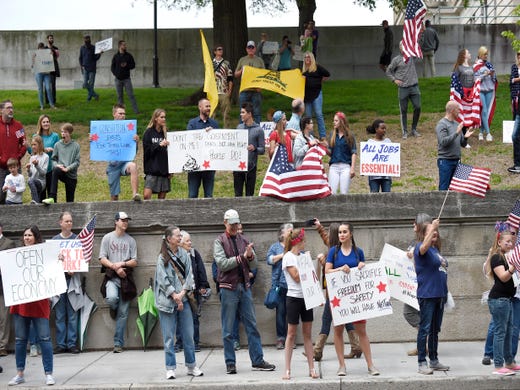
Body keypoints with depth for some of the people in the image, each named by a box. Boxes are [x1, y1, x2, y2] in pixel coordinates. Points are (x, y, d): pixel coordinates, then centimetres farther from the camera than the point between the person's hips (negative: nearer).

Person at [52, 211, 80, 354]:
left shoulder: (77, 239, 8)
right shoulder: (54, 240, 12)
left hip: (72, 278, -1)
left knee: (72, 314, -3)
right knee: (59, 314, 1)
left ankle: (72, 343, 1)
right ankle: (60, 344, 4)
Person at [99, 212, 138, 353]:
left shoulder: (130, 240, 12)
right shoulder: (107, 238, 7)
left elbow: (134, 262, 8)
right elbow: (102, 259, 2)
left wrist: (122, 264, -9)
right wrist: (115, 267, -11)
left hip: (126, 278, 2)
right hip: (111, 277, -2)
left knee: (123, 313, -1)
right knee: (112, 298, -32)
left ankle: (118, 343, 4)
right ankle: (113, 309, 6)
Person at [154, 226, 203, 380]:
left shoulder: (184, 255, 9)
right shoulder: (162, 257, -1)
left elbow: (189, 275, 4)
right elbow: (163, 279, -6)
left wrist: (182, 293, -7)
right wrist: (174, 295, -12)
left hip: (184, 299, 3)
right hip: (167, 301, -3)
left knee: (188, 335, 6)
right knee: (169, 337, 0)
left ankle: (191, 366, 16)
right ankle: (170, 368, 5)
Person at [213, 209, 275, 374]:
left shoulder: (244, 240, 11)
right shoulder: (219, 241, 0)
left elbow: (254, 266, 8)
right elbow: (222, 263, -14)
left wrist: (251, 256, -13)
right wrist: (242, 257, -16)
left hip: (245, 287, 4)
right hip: (228, 288, -4)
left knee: (252, 325, 5)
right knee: (228, 329, 1)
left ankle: (257, 360, 9)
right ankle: (230, 363, 8)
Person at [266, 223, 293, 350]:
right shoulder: (275, 247, 11)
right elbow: (270, 260, -2)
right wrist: (283, 255, -6)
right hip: (280, 283, -2)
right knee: (280, 311, -2)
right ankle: (280, 338, 2)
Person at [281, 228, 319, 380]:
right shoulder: (289, 256, -8)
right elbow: (296, 277, -15)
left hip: (306, 297, 6)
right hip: (294, 298, -6)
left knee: (307, 334, 7)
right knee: (291, 334, -1)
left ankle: (312, 368, 8)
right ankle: (287, 370, 3)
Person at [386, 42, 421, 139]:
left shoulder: (412, 56, 7)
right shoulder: (396, 60, 2)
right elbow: (388, 71, 9)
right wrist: (394, 80, -2)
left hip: (414, 87, 2)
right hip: (403, 88, -2)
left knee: (417, 107, -1)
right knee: (403, 110, 2)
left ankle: (414, 129, 14)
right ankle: (405, 132, 9)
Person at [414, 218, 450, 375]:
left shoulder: (436, 249, 17)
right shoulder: (420, 247, -7)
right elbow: (423, 248, -32)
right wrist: (432, 227, -33)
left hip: (439, 294, 8)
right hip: (427, 294, -8)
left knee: (435, 330, 14)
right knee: (425, 329, -6)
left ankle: (434, 361, 22)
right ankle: (422, 363, -4)